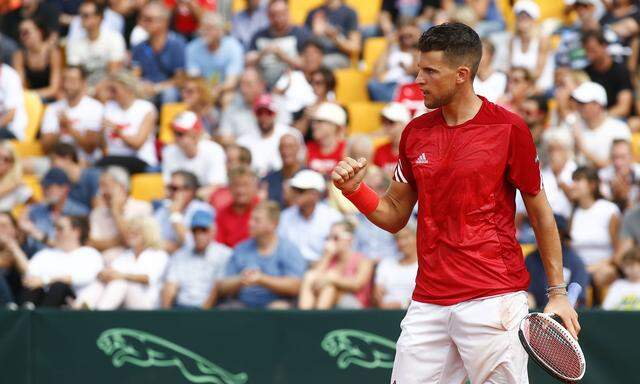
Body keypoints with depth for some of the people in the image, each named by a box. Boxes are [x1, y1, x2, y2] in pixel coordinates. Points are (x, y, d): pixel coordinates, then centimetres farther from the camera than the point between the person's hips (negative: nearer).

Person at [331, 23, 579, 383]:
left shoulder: (509, 128, -4)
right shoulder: (415, 133, 11)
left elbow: (541, 213, 2)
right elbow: (395, 216, 18)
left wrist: (558, 292, 0)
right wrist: (355, 189, -1)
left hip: (493, 300, -5)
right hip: (427, 305, 5)